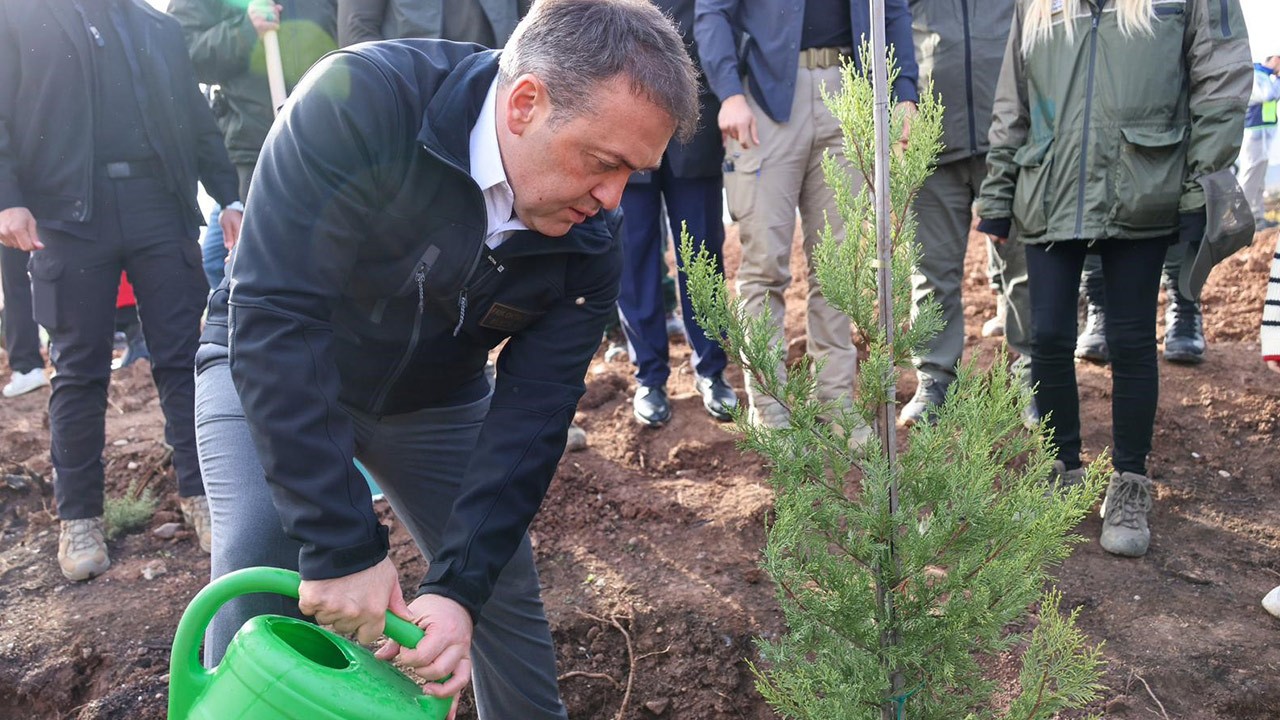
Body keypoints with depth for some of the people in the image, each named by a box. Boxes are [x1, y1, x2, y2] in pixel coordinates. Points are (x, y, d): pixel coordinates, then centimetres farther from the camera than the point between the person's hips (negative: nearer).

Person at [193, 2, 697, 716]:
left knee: (505, 587, 4)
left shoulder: (590, 240, -20)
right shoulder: (359, 102, -34)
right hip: (270, 370, -3)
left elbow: (527, 419, -19)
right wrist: (342, 548, -37)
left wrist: (459, 588, -29)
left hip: (435, 394, 3)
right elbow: (274, 318, -36)